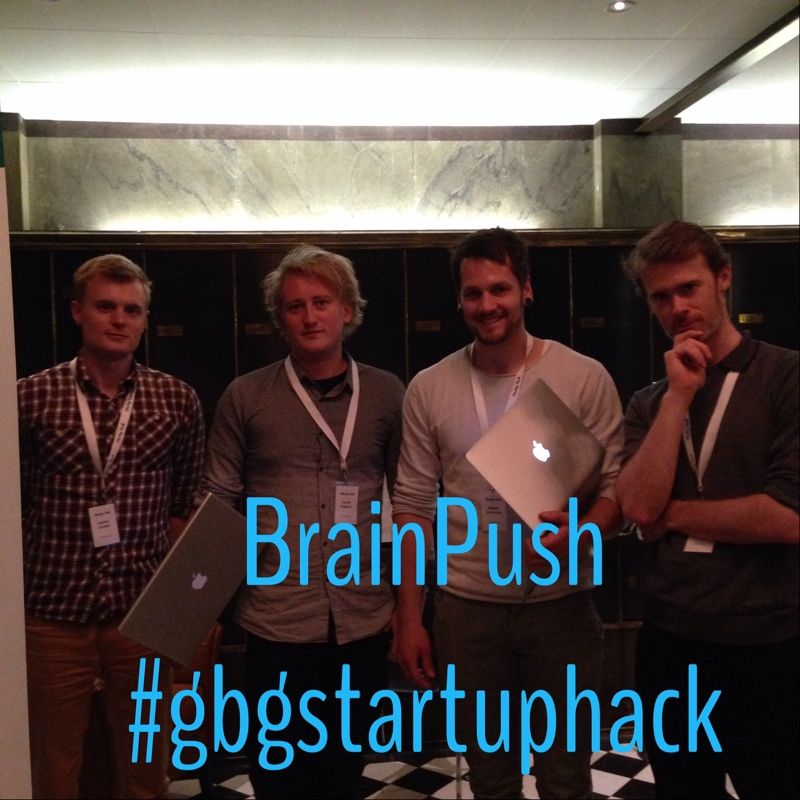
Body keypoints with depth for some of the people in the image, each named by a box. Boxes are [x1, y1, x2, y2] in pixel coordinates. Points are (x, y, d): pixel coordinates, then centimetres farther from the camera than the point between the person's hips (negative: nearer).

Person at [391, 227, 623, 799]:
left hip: (561, 603, -1)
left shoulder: (585, 378, -6)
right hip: (466, 607, 2)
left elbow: (616, 488, -4)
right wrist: (409, 616, 0)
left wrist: (578, 533, -26)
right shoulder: (429, 389, 0)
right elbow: (413, 506, 2)